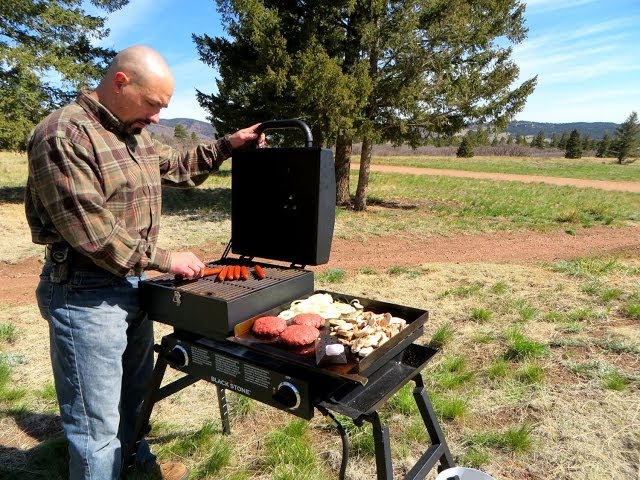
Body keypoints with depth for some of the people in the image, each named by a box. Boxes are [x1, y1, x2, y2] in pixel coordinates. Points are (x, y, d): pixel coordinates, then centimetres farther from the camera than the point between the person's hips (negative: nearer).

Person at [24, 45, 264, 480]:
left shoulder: (135, 134, 9)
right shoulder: (64, 135, -19)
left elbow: (177, 167, 24)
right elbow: (92, 232, -25)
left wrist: (227, 145, 13)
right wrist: (166, 260, -18)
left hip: (134, 283, 9)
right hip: (87, 295, -9)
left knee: (135, 394, 27)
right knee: (97, 423, 5)